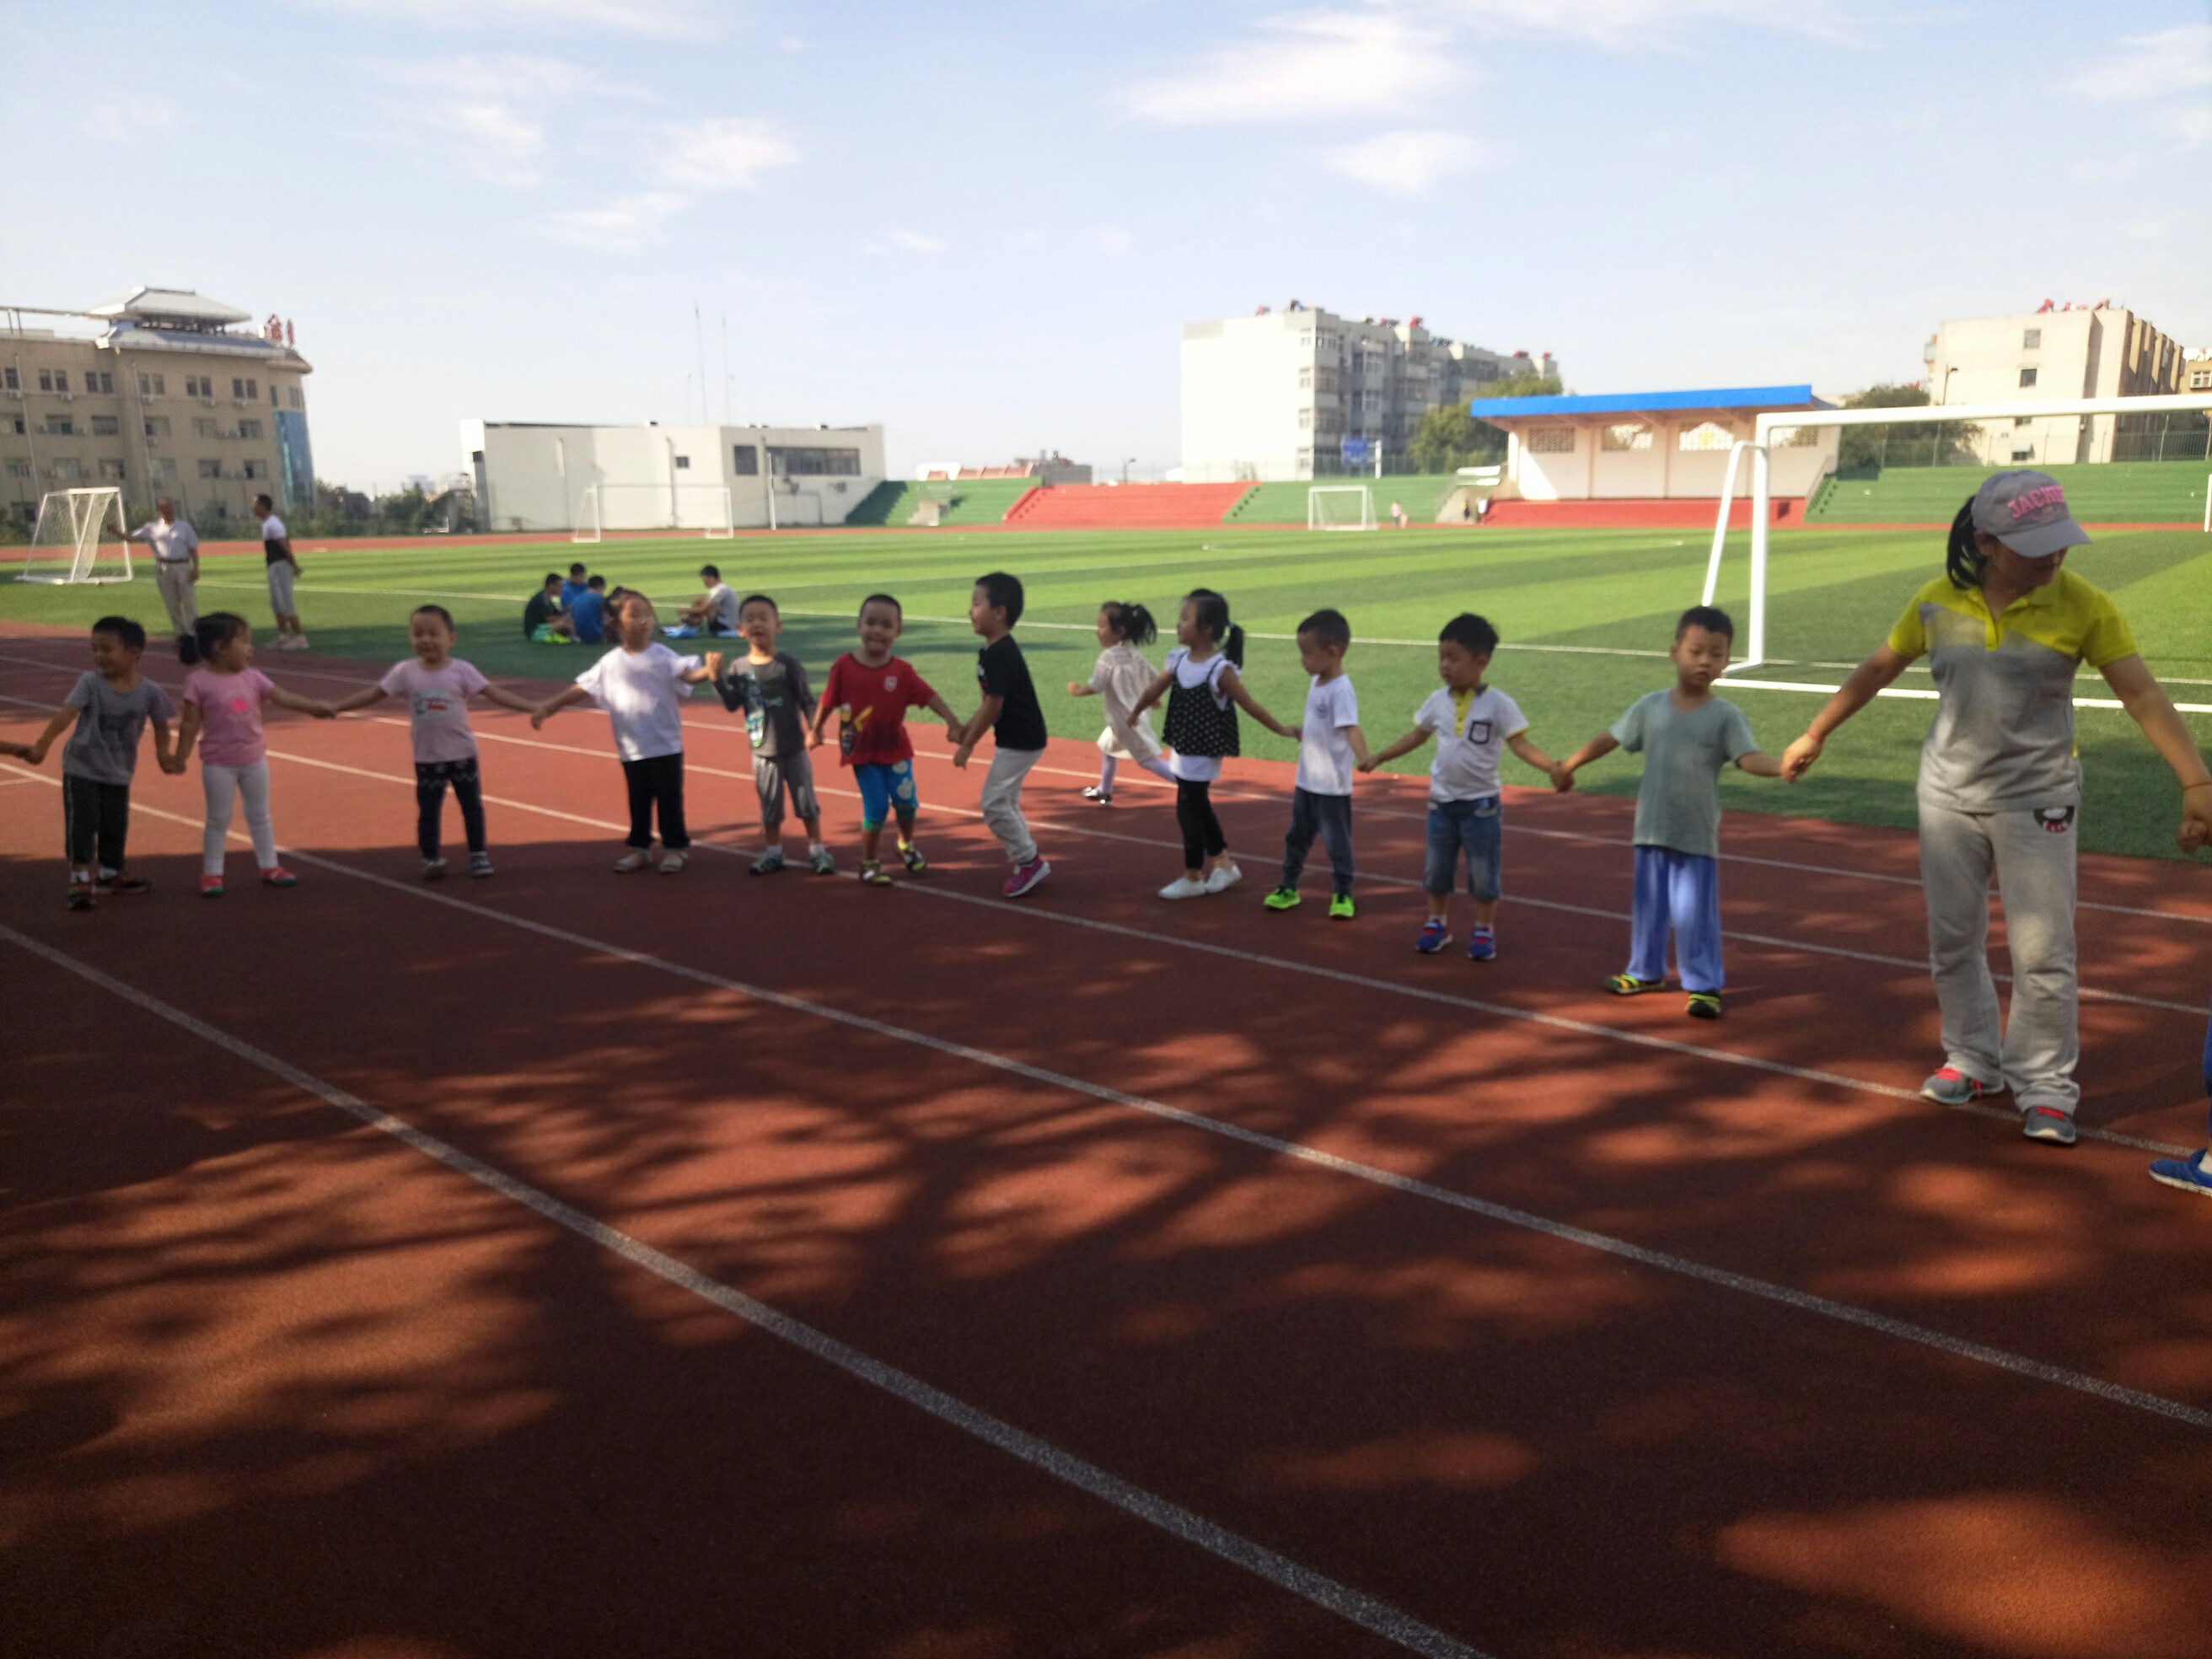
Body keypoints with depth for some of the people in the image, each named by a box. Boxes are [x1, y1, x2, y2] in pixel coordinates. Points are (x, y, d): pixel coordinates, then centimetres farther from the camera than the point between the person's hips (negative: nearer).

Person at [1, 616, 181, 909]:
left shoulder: (150, 692, -12)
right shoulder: (90, 682, -16)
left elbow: (160, 723, 3)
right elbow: (65, 714, -25)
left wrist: (164, 754, -10)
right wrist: (40, 746, -34)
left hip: (119, 772, 2)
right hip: (81, 767, -2)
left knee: (115, 825, 12)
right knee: (82, 823, -5)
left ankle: (109, 874, 31)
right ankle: (80, 879, 2)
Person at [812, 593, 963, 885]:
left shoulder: (902, 671, -7)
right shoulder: (844, 666, -9)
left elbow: (929, 697, -11)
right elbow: (829, 701, 2)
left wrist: (953, 722, -23)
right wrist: (816, 730, 12)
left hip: (896, 749, 2)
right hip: (861, 751, -2)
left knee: (905, 801, 5)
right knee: (876, 807, -5)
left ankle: (907, 845, 36)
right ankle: (869, 863, 14)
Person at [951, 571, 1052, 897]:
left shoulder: (1000, 655, -21)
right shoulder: (994, 651, 9)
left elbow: (993, 706, -21)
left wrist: (967, 745, -14)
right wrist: (965, 730, 10)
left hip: (1021, 741, -10)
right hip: (1016, 739, 10)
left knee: (994, 802, -6)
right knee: (1006, 802, 17)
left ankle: (1029, 861, 3)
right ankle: (1027, 861, 25)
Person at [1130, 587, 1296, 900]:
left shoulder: (1220, 669, -21)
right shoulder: (1179, 660, 0)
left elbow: (1249, 706, -14)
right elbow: (1154, 690, 14)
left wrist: (1283, 730, -10)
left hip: (1203, 754, -7)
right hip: (1183, 750, 7)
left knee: (1188, 811, 0)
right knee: (1199, 809, 18)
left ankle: (1193, 878, 15)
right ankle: (1223, 864, 34)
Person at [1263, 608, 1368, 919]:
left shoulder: (1341, 689, -21)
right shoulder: (1316, 682, 5)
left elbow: (1351, 727, -34)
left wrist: (1362, 755, -51)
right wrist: (1298, 731, 41)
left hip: (1332, 784, -8)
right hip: (1306, 779, 9)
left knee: (1336, 839, 4)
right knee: (1297, 835, 18)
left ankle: (1343, 895, 18)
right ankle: (1289, 888, 31)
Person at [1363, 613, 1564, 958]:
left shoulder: (1498, 704, -15)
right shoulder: (1438, 700, -1)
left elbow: (1521, 744, -17)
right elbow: (1417, 736, 13)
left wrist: (1551, 766, -33)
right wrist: (1379, 757, 15)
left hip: (1481, 803, -4)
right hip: (1441, 801, 4)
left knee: (1484, 873, 5)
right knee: (1437, 869, 14)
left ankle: (1484, 931, 21)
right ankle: (1437, 923, 31)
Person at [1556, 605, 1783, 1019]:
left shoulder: (1727, 716, -7)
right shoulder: (1650, 707, 1)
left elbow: (1749, 757, -20)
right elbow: (1610, 739, 12)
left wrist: (1781, 766, -41)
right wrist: (1569, 766, 20)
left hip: (1698, 837, -3)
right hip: (1652, 830, 3)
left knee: (1695, 913, 0)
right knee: (1648, 907, 16)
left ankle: (1704, 985, 12)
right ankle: (1645, 972, 33)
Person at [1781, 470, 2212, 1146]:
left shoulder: (2082, 604, -13)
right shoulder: (1937, 601, -7)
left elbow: (2141, 694, -15)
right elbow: (1879, 668, 7)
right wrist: (1816, 734, 12)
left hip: (2037, 799, -3)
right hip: (1948, 794, 3)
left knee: (2042, 954, -2)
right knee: (1951, 940, 13)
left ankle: (2045, 1085, 15)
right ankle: (1973, 1060, 31)